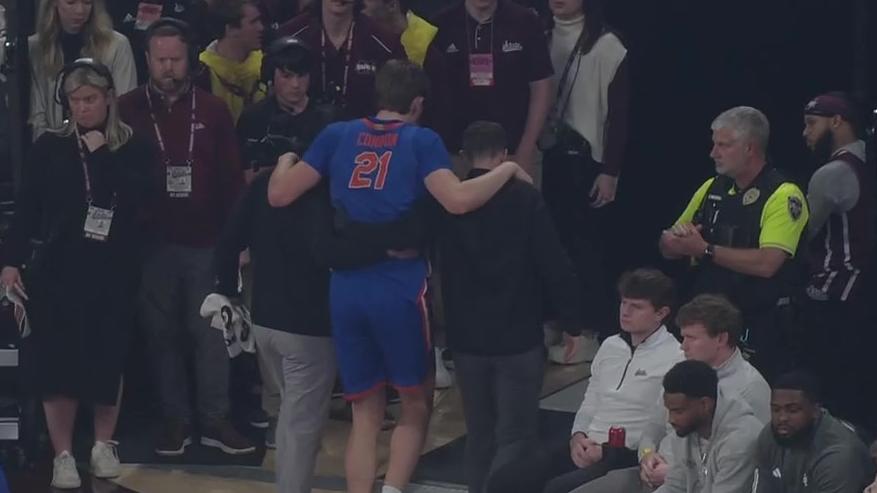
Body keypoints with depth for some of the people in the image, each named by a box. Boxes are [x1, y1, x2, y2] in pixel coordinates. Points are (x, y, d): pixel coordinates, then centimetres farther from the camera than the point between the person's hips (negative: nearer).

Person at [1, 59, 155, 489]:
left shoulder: (133, 147, 2)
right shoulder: (50, 146, 2)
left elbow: (140, 195, -15)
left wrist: (102, 154, -14)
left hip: (113, 270, 0)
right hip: (58, 268, 0)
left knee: (108, 358, 5)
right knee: (57, 360, -3)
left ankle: (103, 444, 23)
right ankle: (63, 454, 5)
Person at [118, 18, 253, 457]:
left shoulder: (213, 110, 3)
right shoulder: (128, 109, 0)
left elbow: (233, 177, 3)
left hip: (206, 240, 0)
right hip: (151, 241, 0)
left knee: (211, 331, 2)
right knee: (162, 333, 6)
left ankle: (215, 420, 10)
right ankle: (175, 419, 15)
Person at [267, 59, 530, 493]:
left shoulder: (337, 136, 9)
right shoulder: (421, 141, -1)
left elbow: (279, 195, 7)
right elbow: (458, 201, -16)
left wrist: (285, 159, 28)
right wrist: (507, 169, -2)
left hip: (346, 289, 3)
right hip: (400, 288, -3)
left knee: (365, 413, 14)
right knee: (416, 403, 14)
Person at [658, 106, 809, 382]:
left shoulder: (783, 195, -12)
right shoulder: (712, 188, 10)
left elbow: (766, 263, -23)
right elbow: (668, 248, 14)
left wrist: (705, 250, -17)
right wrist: (677, 236, -11)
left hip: (756, 328, -6)